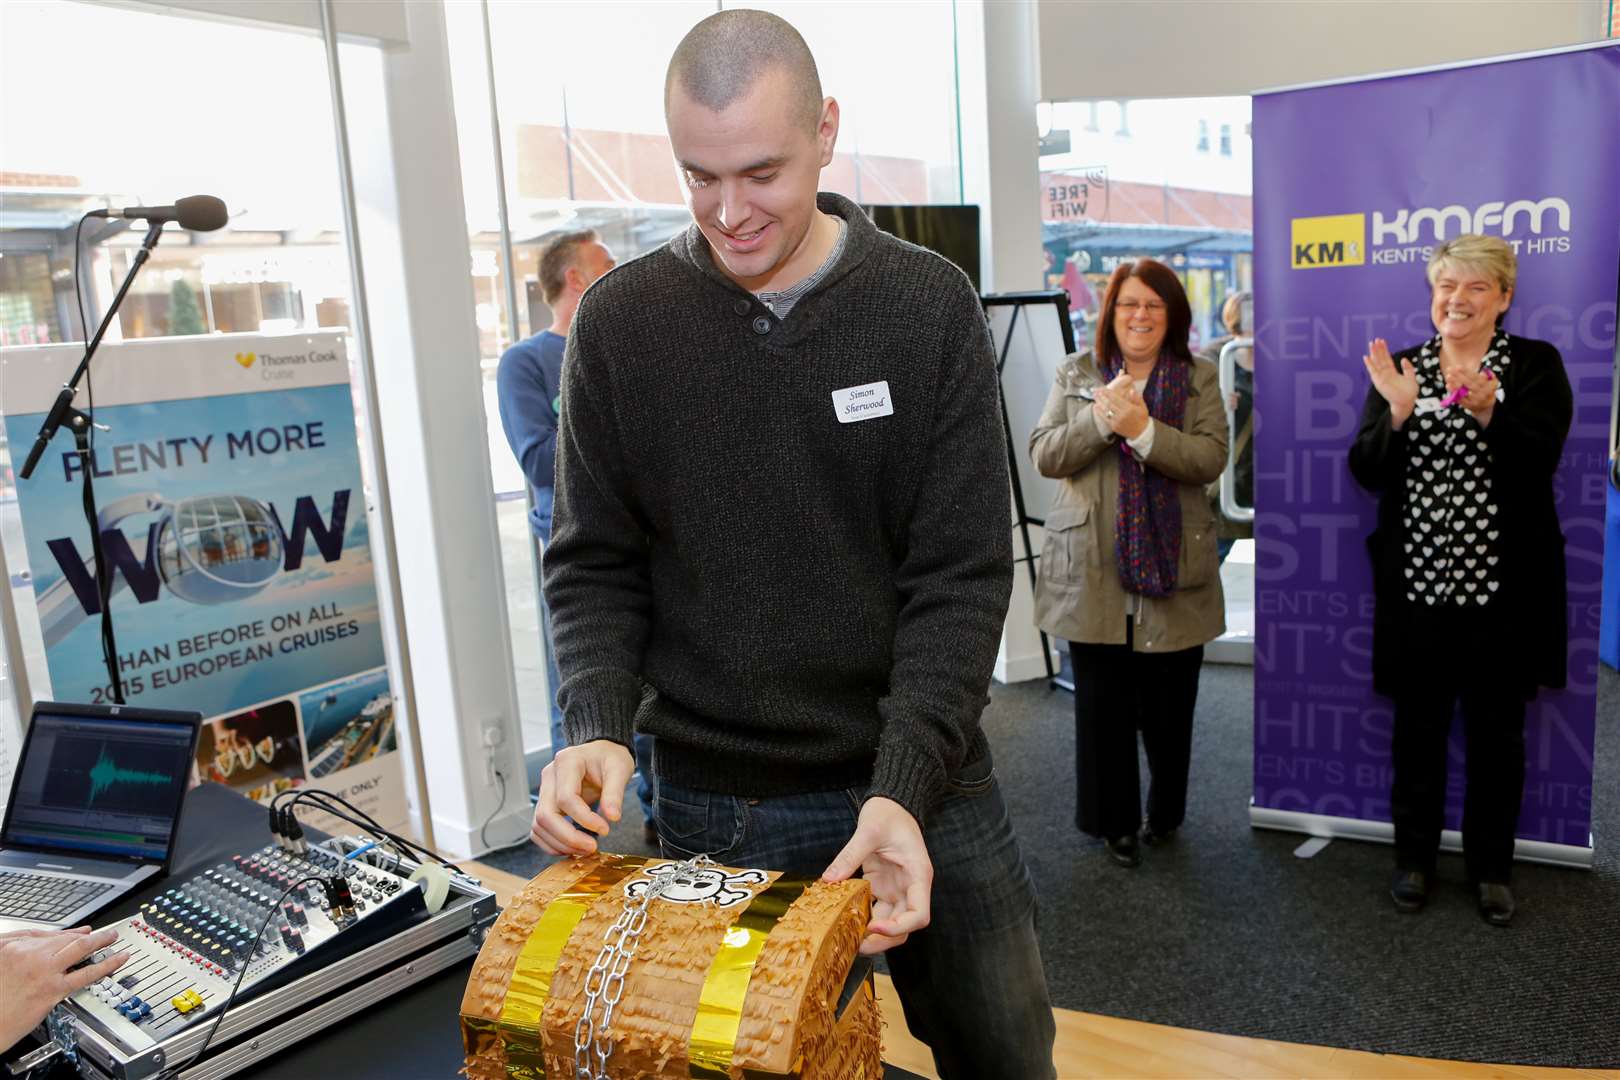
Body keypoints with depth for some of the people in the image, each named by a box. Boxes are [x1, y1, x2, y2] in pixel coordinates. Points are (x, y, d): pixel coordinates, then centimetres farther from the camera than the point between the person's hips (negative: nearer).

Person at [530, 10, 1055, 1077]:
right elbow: (597, 565, 1)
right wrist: (599, 727, -16)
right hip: (713, 805, 0)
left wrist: (905, 786, -20)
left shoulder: (930, 307, -6)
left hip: (925, 786, 1)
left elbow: (961, 577, -9)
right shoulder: (620, 323, -4)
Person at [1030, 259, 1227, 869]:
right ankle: (1113, 820, 23)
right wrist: (1099, 420, -18)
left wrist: (1143, 429, -23)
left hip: (1173, 573, 0)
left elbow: (1210, 459, -9)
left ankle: (1164, 814, 33)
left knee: (1168, 706, 11)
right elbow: (1044, 455, -2)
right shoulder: (1076, 375, 7)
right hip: (1092, 572, 0)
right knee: (1103, 703, 6)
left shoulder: (1199, 379, 5)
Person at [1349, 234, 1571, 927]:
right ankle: (1414, 856, 27)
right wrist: (1397, 412, -19)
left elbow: (1540, 460, -13)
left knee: (1496, 730, 11)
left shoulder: (1536, 365, 1)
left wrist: (1487, 414, -29)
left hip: (1502, 584, -1)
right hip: (1417, 581, 1)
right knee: (1418, 725, 11)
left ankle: (1490, 865, 28)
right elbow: (1367, 472, -2)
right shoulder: (1399, 368, 6)